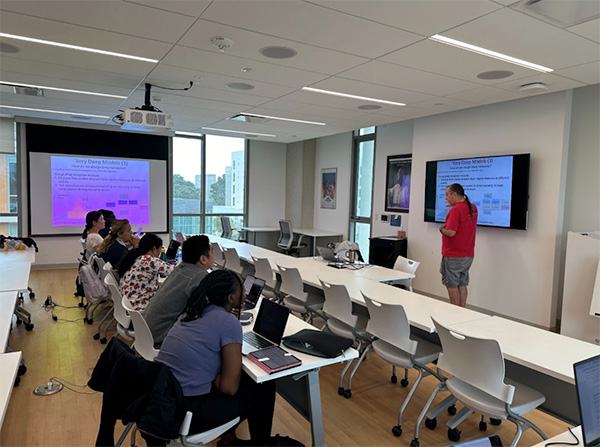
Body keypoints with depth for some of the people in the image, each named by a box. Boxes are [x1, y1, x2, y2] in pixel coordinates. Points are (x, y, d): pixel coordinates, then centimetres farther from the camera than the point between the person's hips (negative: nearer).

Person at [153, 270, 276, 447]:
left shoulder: (193, 310, 4)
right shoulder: (229, 322, -17)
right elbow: (229, 387, -16)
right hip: (187, 414, -8)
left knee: (242, 376, 24)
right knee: (265, 385, 8)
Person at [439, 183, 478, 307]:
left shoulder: (456, 210, -18)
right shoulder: (473, 208, 8)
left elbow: (451, 232, -24)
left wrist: (442, 229, -5)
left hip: (453, 256, -8)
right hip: (467, 255, 8)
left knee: (452, 286, 1)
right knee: (462, 285, 14)